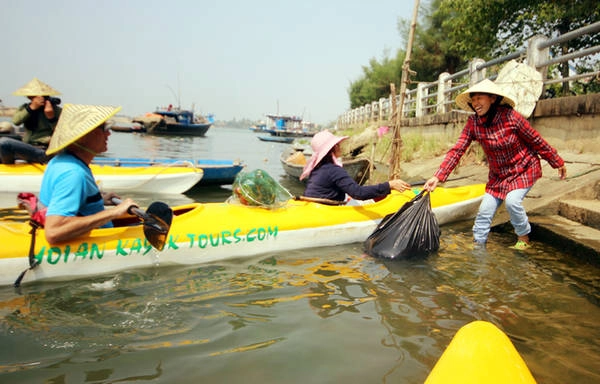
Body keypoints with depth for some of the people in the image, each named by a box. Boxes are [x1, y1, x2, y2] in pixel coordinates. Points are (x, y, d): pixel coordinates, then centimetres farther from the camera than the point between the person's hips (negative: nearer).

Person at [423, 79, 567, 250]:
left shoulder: (510, 117, -23)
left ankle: (524, 239, 2)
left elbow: (536, 141, -12)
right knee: (485, 210, -1)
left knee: (512, 201, -24)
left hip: (524, 169, -4)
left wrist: (558, 162, 0)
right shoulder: (473, 123, -14)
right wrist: (438, 177, -31)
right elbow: (457, 150, -21)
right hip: (498, 175, 4)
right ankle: (478, 246, 15)